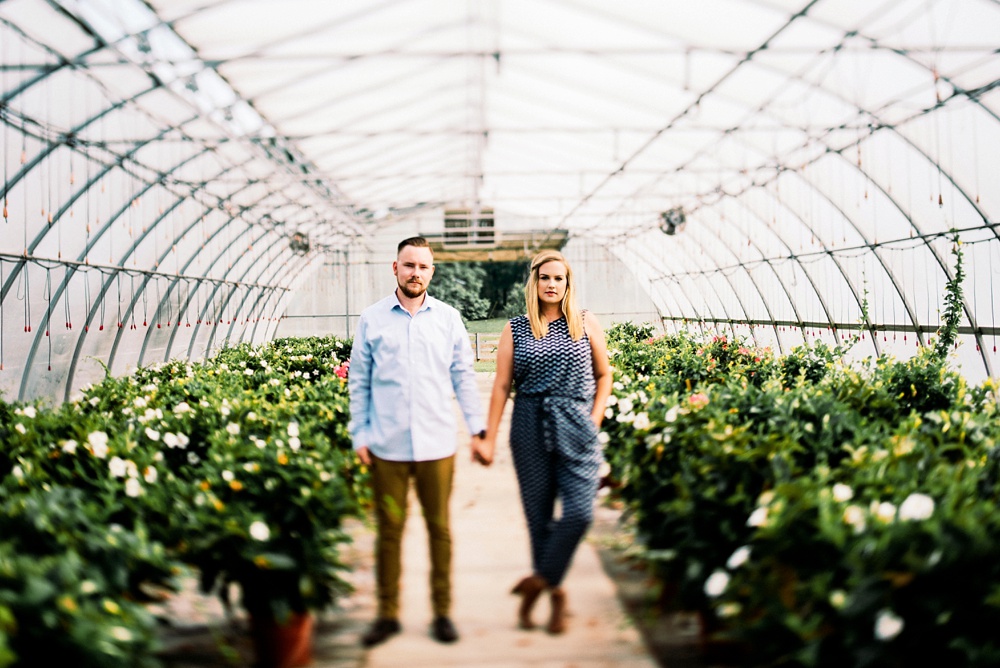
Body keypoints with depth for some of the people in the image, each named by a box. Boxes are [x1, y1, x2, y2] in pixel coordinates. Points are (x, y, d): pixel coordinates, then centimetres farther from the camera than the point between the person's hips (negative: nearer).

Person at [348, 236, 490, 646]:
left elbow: (464, 378, 9)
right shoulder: (371, 320, 4)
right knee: (389, 530, 6)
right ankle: (387, 613, 18)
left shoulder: (448, 319, 5)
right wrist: (359, 435, 3)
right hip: (387, 445, 0)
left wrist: (477, 428, 4)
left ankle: (442, 612, 19)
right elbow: (359, 382, 7)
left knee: (439, 528, 7)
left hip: (437, 444, 0)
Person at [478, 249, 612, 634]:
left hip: (576, 431, 0)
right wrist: (489, 439, -1)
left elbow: (604, 374, 14)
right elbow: (502, 386, 3)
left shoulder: (586, 324, 6)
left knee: (579, 512, -12)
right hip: (530, 430, 1)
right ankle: (556, 595, 20)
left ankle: (539, 581, 8)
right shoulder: (515, 330, 5)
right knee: (539, 515, 4)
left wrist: (595, 419, 2)